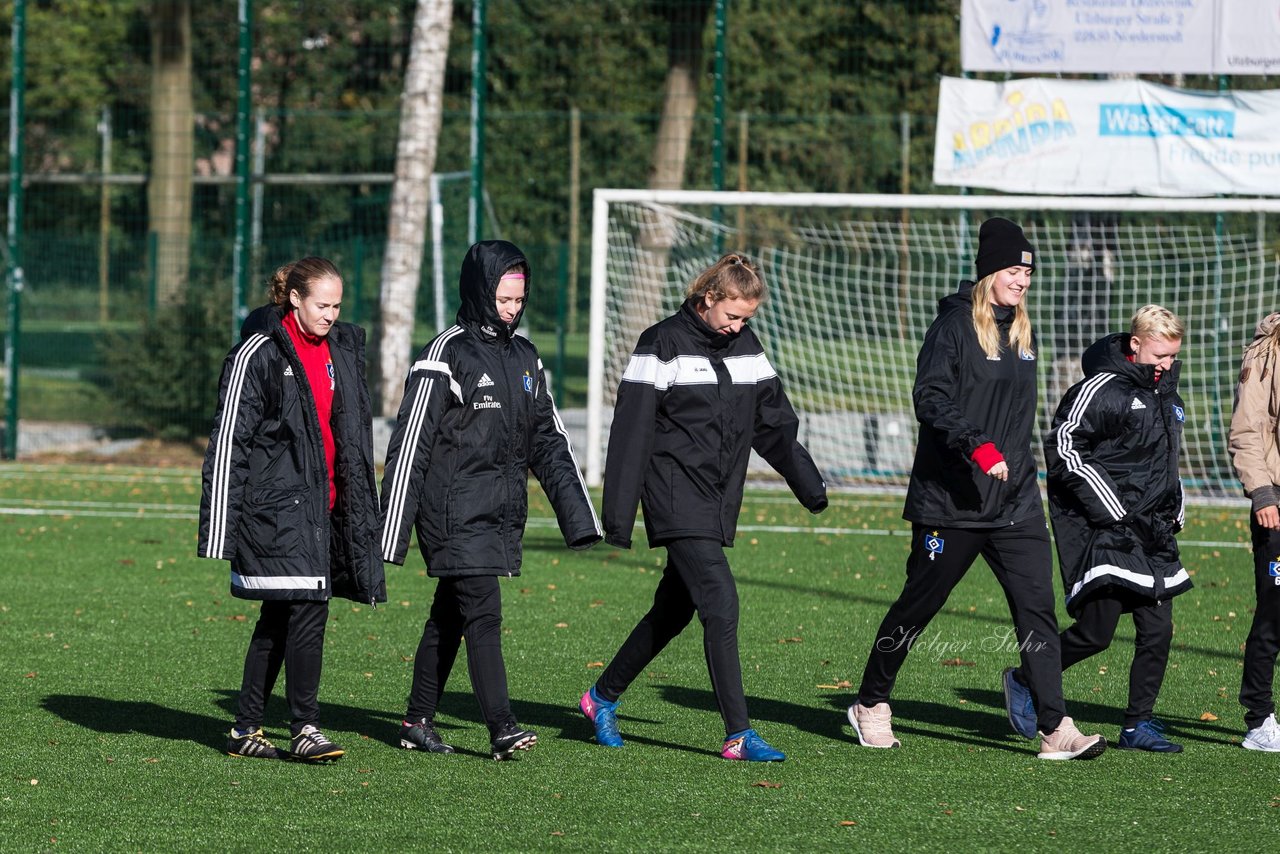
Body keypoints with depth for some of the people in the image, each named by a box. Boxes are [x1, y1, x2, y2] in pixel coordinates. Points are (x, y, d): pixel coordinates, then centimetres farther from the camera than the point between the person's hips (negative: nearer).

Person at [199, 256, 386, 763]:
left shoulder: (341, 350, 13)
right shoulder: (258, 354, -8)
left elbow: (351, 434, 22)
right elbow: (228, 441, -9)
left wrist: (357, 508, 22)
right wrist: (219, 526, -13)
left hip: (321, 502, 7)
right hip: (276, 501, -7)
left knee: (280, 617, 9)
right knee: (307, 609, -15)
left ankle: (246, 729, 15)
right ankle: (304, 729, -12)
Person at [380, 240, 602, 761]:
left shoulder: (523, 357, 14)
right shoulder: (446, 355, -8)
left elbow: (548, 440, 18)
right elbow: (410, 442, -9)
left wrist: (578, 517, 9)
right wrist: (391, 535, -13)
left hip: (503, 511, 7)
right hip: (455, 510, -7)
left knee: (451, 615, 11)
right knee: (483, 611, -14)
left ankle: (418, 722, 18)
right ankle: (502, 728, -20)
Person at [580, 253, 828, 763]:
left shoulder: (746, 347, 10)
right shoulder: (664, 345, -9)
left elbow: (776, 424, 18)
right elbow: (632, 430, -10)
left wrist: (811, 486, 15)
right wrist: (619, 515, -12)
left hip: (720, 503, 7)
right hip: (677, 498, -7)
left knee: (673, 610, 14)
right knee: (720, 603, -17)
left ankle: (602, 697, 32)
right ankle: (739, 734, -18)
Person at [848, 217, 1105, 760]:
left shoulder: (1021, 332, 14)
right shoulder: (955, 325, -9)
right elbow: (930, 399, -19)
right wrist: (976, 446, -29)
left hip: (1015, 504, 6)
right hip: (952, 501, -6)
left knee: (1037, 606, -6)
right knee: (918, 604, 6)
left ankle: (1055, 728, -10)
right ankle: (871, 704, 25)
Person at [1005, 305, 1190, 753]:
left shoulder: (1166, 394, 16)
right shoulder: (1103, 389, -11)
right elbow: (1063, 447, -15)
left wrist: (1174, 512, 19)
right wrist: (1111, 511, -17)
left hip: (1152, 532, 8)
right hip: (1103, 531, -8)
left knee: (1158, 629, 1)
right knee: (1097, 630, -11)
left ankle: (1138, 725, 10)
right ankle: (1025, 681, 11)